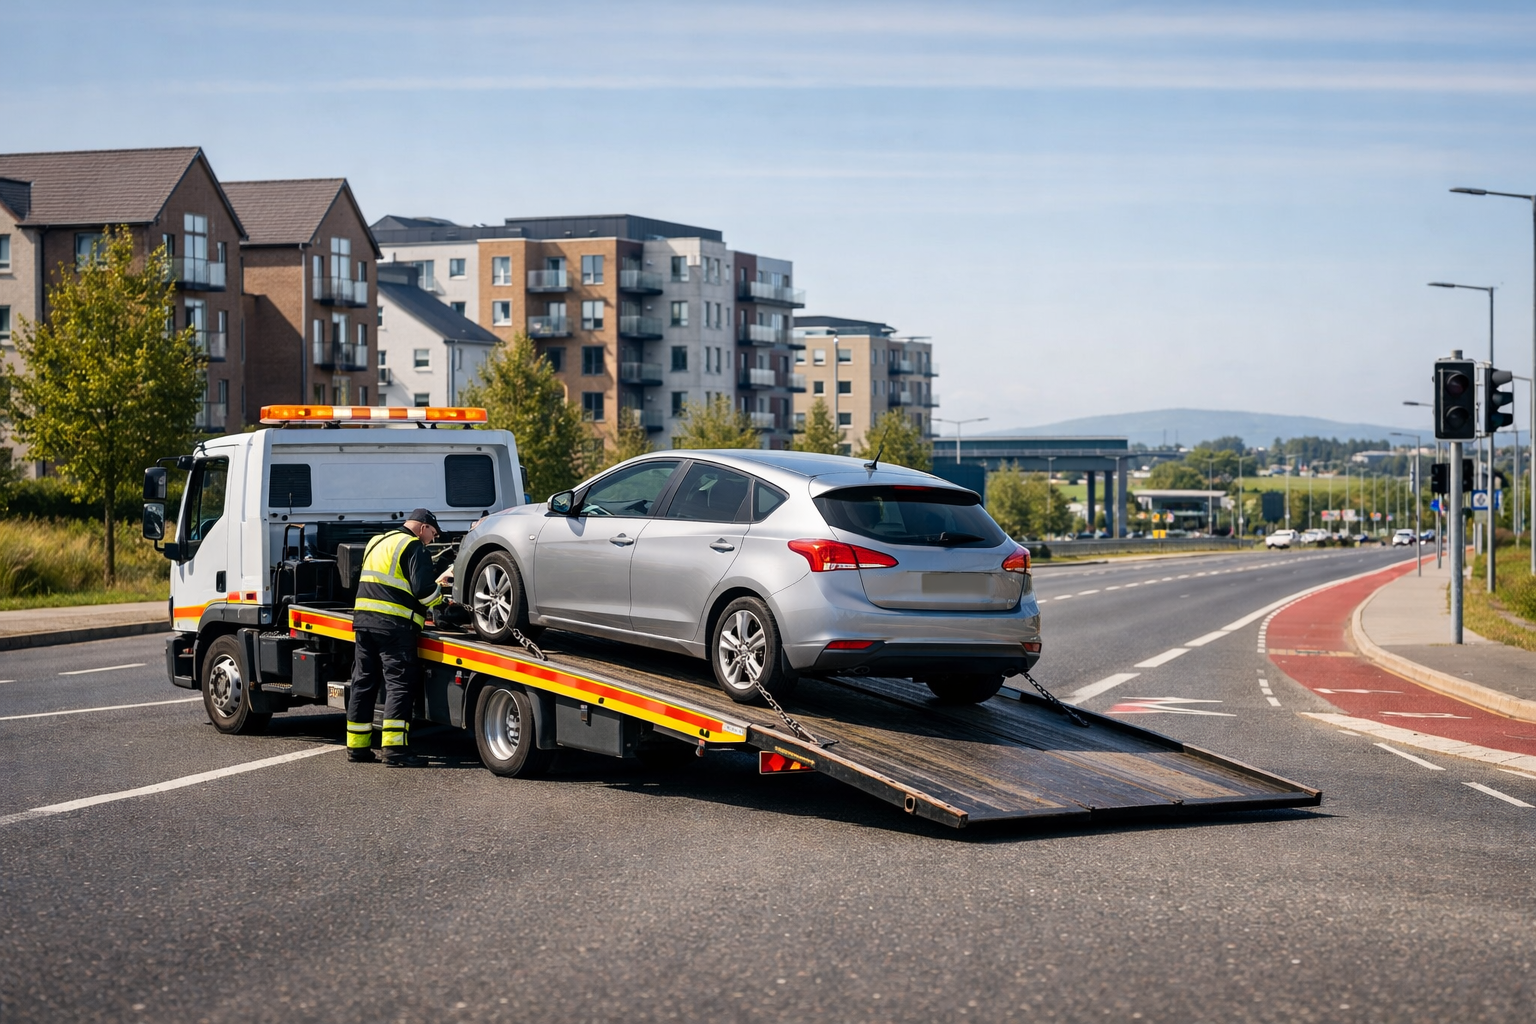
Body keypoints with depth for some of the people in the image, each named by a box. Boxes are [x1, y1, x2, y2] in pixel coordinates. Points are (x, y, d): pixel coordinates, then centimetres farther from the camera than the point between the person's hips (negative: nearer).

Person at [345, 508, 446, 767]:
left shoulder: (376, 542, 22)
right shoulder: (414, 547, -5)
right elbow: (423, 589, -14)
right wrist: (439, 596, 7)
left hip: (363, 618, 8)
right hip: (394, 623, -8)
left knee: (363, 682, 12)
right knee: (399, 684, -7)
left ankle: (357, 746, 16)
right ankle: (395, 748, -14)